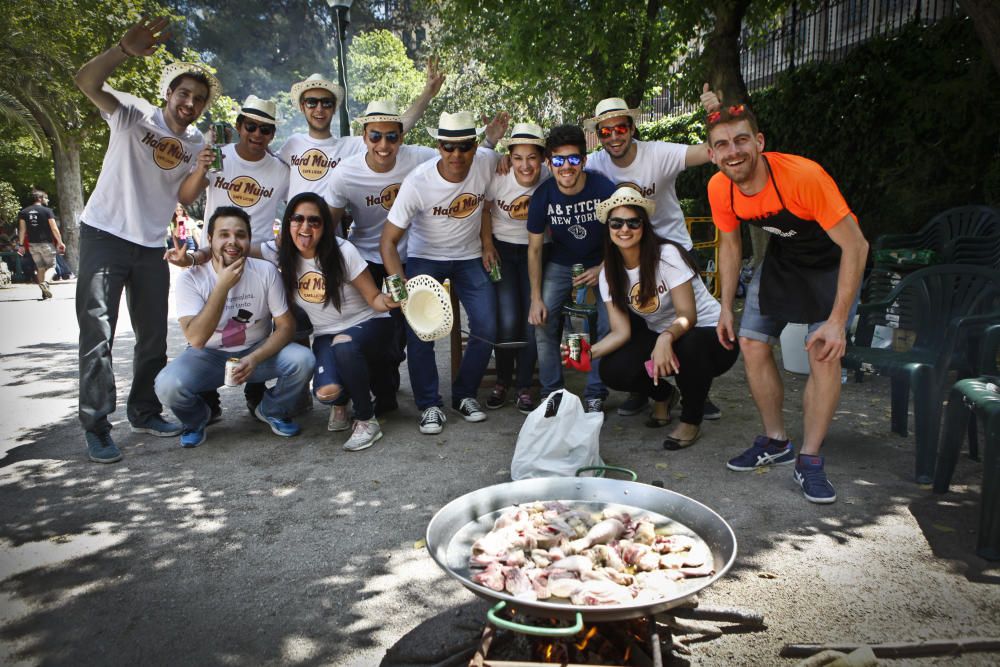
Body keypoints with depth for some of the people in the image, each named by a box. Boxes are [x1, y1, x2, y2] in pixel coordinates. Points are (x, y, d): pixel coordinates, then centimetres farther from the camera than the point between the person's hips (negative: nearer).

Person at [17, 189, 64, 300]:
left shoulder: (23, 212, 8)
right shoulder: (47, 211, -5)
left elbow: (22, 229, 5)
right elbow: (54, 228, -10)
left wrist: (21, 245, 7)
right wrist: (60, 242, -6)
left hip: (32, 244, 4)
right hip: (46, 243, -4)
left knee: (40, 268, 12)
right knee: (51, 266, 3)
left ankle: (44, 292, 13)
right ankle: (45, 282, -26)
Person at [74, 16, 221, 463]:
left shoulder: (198, 144, 7)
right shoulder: (135, 115, -7)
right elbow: (86, 81, -24)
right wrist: (125, 50, -41)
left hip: (152, 245, 5)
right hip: (104, 236, -5)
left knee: (154, 336, 9)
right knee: (98, 334, -5)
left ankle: (144, 412, 24)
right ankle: (96, 427, 2)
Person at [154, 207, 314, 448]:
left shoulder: (265, 271, -13)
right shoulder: (191, 279, -17)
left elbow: (286, 325, -10)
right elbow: (196, 339, -29)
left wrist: (254, 358, -27)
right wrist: (222, 286, -35)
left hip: (258, 351, 2)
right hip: (209, 356, -1)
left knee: (303, 360, -27)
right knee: (168, 385, -31)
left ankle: (272, 411, 7)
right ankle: (196, 418, 8)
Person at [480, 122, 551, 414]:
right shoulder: (498, 177, -17)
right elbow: (484, 209, 0)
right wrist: (487, 245, -4)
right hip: (502, 249, -1)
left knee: (533, 319, -7)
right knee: (508, 321, -12)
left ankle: (524, 387, 10)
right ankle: (501, 382, 12)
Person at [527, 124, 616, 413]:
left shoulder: (604, 189, -24)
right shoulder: (543, 195, -17)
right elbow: (534, 248, -8)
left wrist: (603, 269, -20)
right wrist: (536, 298, -11)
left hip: (602, 262, -1)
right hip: (561, 264, 2)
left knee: (608, 326, -15)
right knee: (542, 323, -10)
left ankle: (595, 394, 4)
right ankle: (551, 393, 7)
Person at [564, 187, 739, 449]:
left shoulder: (667, 255, -20)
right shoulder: (609, 273, -3)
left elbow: (688, 316, -24)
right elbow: (621, 331, -9)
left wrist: (666, 338, -45)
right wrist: (590, 352, -27)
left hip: (707, 332, -4)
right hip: (658, 336, 5)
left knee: (690, 344, -40)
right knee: (612, 371, -21)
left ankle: (691, 420, -10)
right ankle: (665, 394, 13)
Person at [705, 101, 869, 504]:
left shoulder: (803, 176, -35)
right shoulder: (719, 189, -17)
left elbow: (856, 246, -30)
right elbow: (730, 245, 1)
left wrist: (837, 321, -31)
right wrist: (727, 308, -1)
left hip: (833, 260, -5)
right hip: (782, 256, 5)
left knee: (825, 354, -17)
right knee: (752, 346, -1)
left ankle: (809, 461, -3)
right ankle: (776, 442, 17)